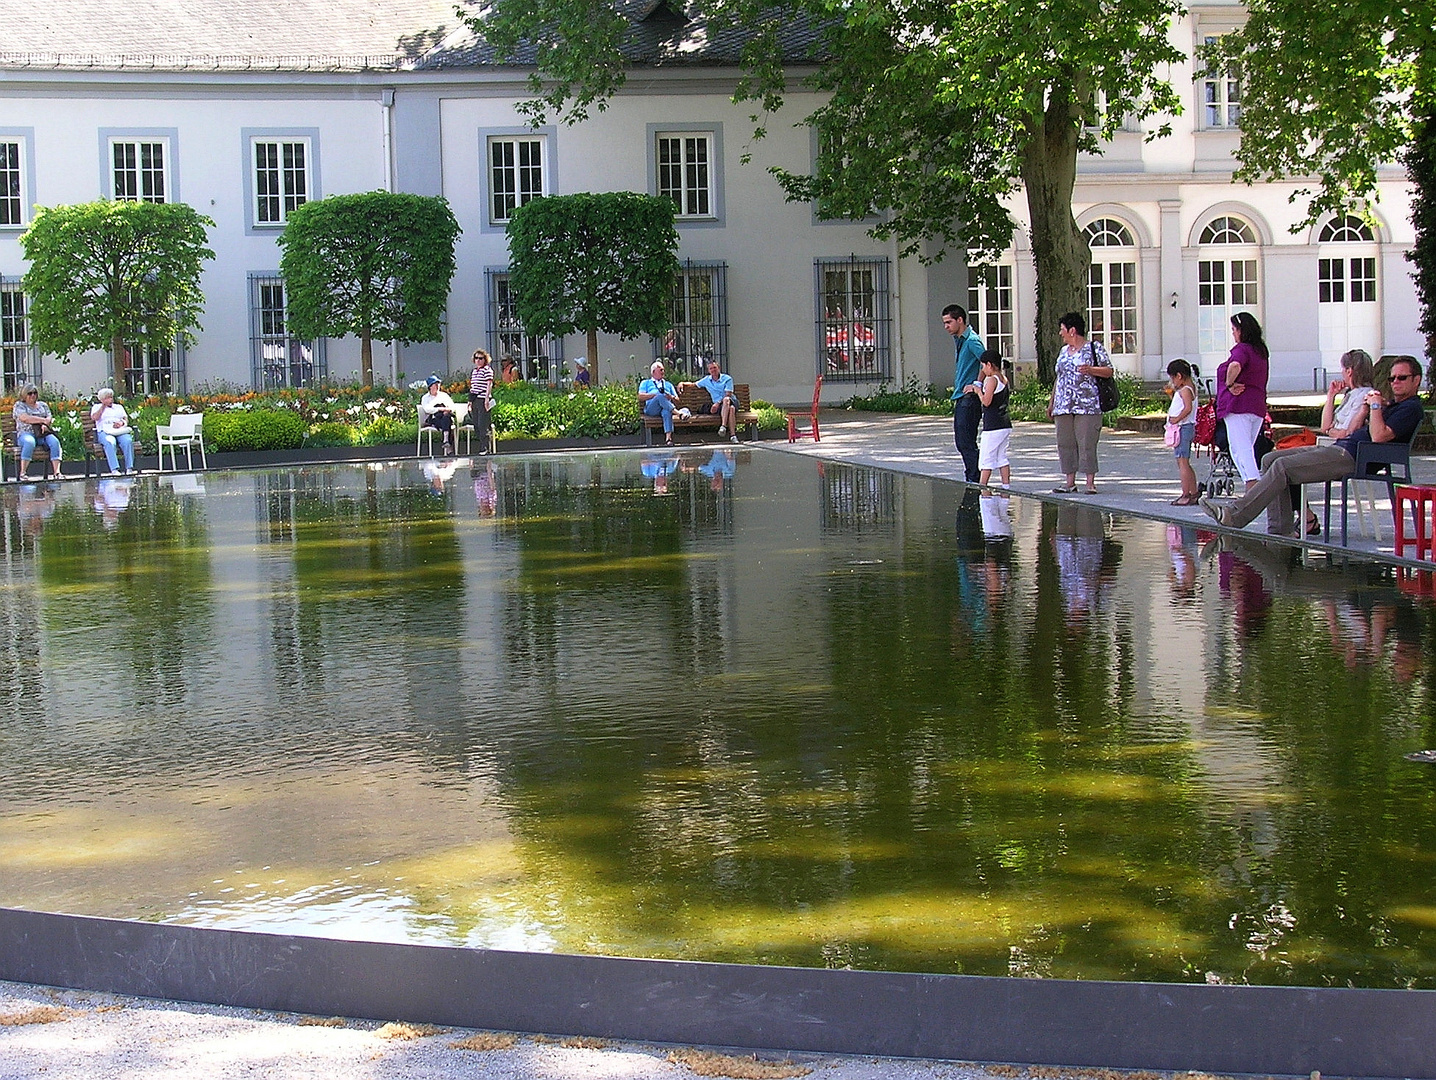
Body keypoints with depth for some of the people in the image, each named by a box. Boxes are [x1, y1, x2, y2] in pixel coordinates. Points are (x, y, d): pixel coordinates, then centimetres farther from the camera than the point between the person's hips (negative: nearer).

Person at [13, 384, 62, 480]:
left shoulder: (43, 405, 23)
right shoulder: (19, 405, 8)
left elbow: (49, 418, 12)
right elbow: (24, 418, -9)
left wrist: (45, 425, -12)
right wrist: (43, 420, -8)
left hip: (42, 433, 4)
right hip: (26, 433, -4)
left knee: (54, 441, -29)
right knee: (29, 442, -40)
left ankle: (56, 472, -38)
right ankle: (22, 472, -37)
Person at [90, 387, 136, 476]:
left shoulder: (119, 407, 29)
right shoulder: (97, 407, 22)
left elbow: (126, 419, 18)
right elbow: (94, 418, 2)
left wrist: (122, 423, -5)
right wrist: (103, 406, 4)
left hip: (120, 431, 3)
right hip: (105, 432, -3)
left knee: (128, 441, -33)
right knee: (110, 442, -39)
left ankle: (129, 468, -37)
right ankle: (114, 470, -48)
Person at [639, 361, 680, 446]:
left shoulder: (668, 384, 35)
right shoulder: (646, 383, 28)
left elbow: (677, 401, 26)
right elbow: (641, 397, 9)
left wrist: (671, 397, 2)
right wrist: (655, 394, -5)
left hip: (665, 408, 1)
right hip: (651, 409, -1)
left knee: (667, 411, -39)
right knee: (660, 396, -36)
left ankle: (668, 437, -56)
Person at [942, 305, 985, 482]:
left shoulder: (972, 341, -14)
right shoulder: (958, 340, 16)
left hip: (969, 398, -10)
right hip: (960, 398, 10)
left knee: (966, 441, -9)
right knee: (961, 441, 12)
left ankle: (975, 480, -5)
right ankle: (970, 479, 18)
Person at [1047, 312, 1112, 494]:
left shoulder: (1095, 348, 1)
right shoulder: (1064, 351, 20)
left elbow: (1109, 371, -3)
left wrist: (1091, 370, -19)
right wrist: (1051, 402, 22)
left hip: (1087, 406, -6)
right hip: (1063, 407, 6)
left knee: (1087, 443, -8)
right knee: (1065, 443, 4)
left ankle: (1090, 482, -4)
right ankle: (1070, 481, 9)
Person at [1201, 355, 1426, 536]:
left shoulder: (1412, 408, -2)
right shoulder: (1394, 405, 29)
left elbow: (1378, 436, -19)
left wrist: (1375, 405, -6)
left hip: (1352, 457, -11)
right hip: (1339, 448, 11)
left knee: (1283, 466, -22)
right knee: (1270, 460, -1)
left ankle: (1235, 516, -23)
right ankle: (1281, 529, -10)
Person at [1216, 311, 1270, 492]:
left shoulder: (1241, 349, -11)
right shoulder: (1261, 352, 17)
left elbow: (1235, 366, -33)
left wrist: (1230, 384, -19)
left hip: (1238, 404, -9)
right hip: (1258, 405, 9)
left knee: (1241, 450, -11)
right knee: (1246, 450, 16)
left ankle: (1253, 490, -22)